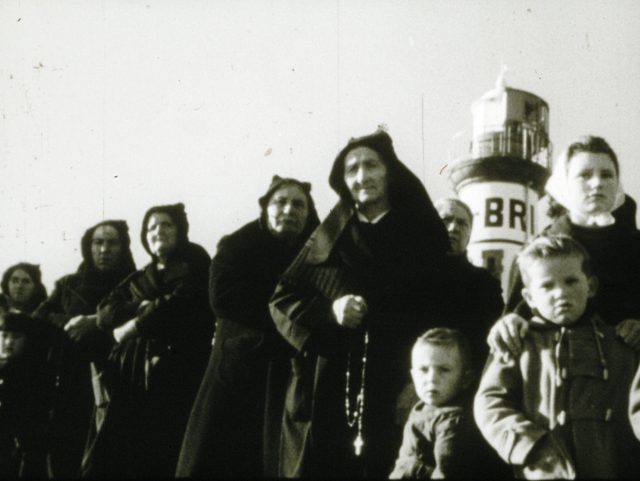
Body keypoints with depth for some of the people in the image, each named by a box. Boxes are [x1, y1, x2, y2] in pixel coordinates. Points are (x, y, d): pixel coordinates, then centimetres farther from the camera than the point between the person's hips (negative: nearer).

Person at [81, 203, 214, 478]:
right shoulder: (137, 280, 25)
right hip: (129, 376, 5)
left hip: (175, 377, -5)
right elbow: (105, 314, 11)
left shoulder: (194, 268, 9)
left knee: (160, 463, -10)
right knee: (105, 461, -4)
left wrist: (132, 326, -1)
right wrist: (144, 307, -7)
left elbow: (181, 306, -10)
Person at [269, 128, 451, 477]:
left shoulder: (421, 232, 8)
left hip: (395, 388, -2)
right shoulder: (331, 236, 14)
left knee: (383, 468, -8)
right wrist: (328, 311, -7)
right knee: (320, 467, -1)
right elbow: (282, 298, 12)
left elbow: (438, 306, 1)